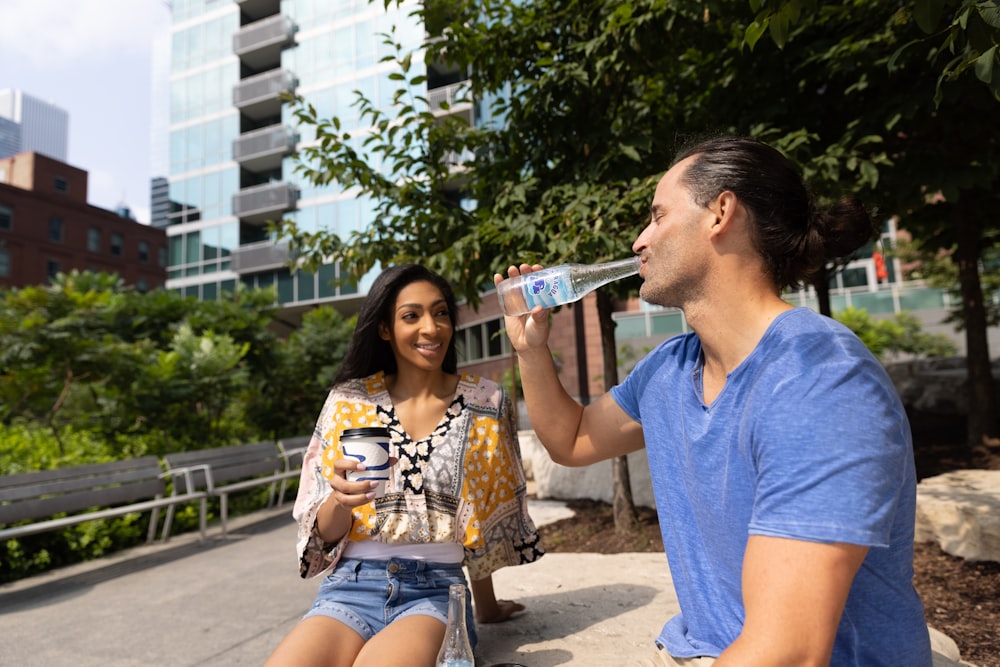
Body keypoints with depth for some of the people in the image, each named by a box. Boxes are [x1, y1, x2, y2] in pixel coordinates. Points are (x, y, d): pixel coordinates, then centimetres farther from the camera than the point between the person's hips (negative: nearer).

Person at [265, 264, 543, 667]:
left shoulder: (485, 404, 1)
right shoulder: (349, 400, 3)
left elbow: (488, 519, 10)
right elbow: (325, 531, 4)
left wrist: (486, 607, 20)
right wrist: (340, 500, -19)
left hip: (436, 591, -1)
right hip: (350, 588, 2)